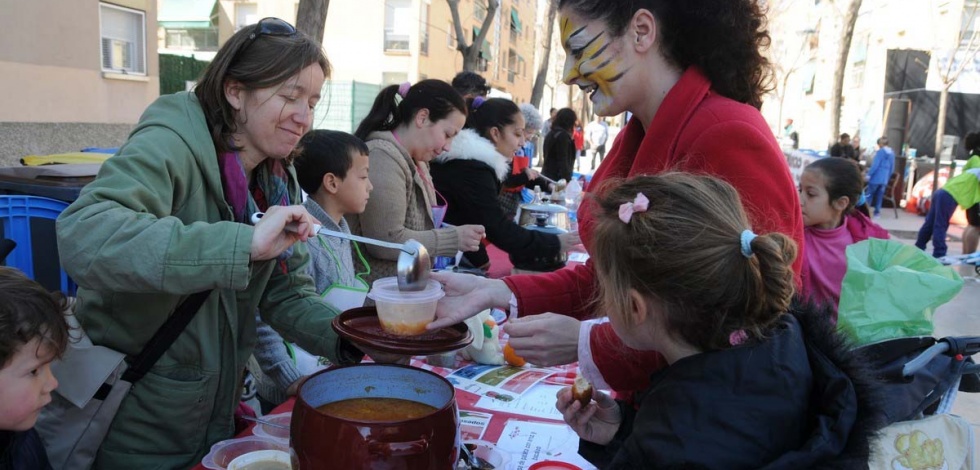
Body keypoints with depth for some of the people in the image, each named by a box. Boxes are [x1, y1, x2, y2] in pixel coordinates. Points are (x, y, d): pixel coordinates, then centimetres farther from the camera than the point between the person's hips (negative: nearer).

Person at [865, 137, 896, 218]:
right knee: (879, 196, 10)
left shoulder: (880, 152, -9)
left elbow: (875, 165, -17)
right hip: (884, 179, 6)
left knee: (869, 194, 1)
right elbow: (892, 168, 16)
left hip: (876, 177, -6)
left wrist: (869, 175, -15)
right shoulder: (892, 153, 12)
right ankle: (877, 212, 10)